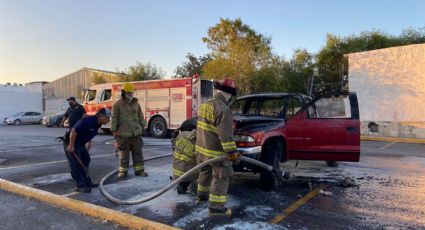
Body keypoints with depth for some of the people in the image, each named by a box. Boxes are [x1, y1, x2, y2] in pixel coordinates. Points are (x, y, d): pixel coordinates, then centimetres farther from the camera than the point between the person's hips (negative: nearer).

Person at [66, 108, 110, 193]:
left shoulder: (98, 124, 0)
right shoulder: (88, 121, -29)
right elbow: (74, 131, -29)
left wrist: (89, 142, 16)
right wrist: (71, 145, -24)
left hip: (81, 144, 10)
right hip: (72, 143, -10)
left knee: (85, 160, 15)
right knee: (76, 164, -7)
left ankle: (87, 182, 26)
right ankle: (80, 185, -2)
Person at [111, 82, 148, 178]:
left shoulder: (136, 104, 8)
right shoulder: (117, 105, -4)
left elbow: (140, 117, 15)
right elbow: (114, 118, -2)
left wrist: (142, 127, 14)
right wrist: (114, 131, -4)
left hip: (136, 133, 4)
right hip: (123, 134, -4)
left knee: (138, 152, 8)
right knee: (124, 153, 5)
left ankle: (139, 170, 16)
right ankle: (123, 171, 18)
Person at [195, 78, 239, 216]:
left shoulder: (205, 104, 6)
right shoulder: (223, 109, -22)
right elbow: (225, 135, -26)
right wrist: (232, 152, -20)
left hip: (202, 148, 9)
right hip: (215, 151, -9)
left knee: (205, 172, 25)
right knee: (221, 178, 2)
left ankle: (202, 195, 43)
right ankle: (216, 207, 6)